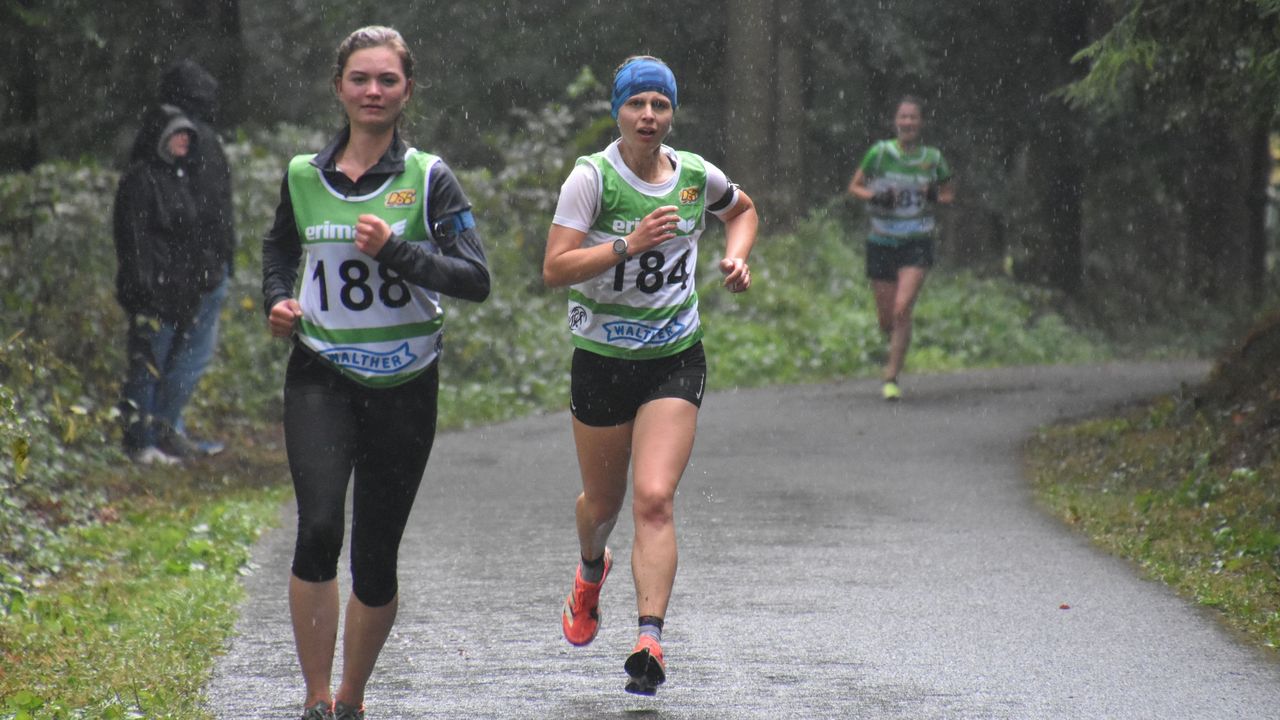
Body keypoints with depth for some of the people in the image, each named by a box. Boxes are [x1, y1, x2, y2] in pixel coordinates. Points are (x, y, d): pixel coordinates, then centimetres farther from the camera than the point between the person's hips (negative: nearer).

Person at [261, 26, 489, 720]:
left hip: (404, 384, -1)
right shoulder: (303, 175, 6)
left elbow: (475, 279, -10)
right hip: (321, 377, 1)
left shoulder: (429, 179, -3)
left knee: (375, 558, 4)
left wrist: (395, 249, -21)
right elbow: (279, 248, 25)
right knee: (318, 529, -20)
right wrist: (276, 302, 6)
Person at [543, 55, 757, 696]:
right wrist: (628, 245, -28)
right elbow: (554, 268, -18)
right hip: (601, 359, 0)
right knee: (603, 502, 14)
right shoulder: (592, 177, -10)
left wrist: (736, 258, 6)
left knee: (654, 500, -16)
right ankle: (591, 572, 50)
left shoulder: (695, 175, 0)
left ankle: (649, 643, -22)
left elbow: (742, 210, 24)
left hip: (675, 360, 0)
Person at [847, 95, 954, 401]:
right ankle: (898, 343, 42)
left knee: (902, 309, -18)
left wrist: (935, 197, -9)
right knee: (886, 320, 5)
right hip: (882, 243, 1)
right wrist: (876, 197, -16)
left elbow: (949, 194, 14)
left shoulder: (933, 158, 1)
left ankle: (891, 377, -10)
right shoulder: (880, 152, -4)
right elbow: (854, 187, 4)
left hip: (917, 244, -1)